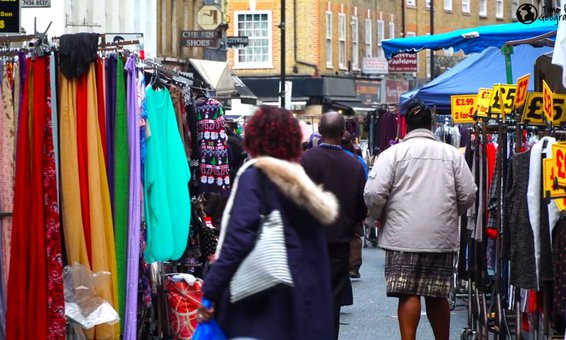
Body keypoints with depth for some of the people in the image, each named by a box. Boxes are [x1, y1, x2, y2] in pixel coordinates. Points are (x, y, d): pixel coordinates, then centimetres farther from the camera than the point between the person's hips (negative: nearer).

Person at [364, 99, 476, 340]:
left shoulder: (393, 153, -2)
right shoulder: (452, 154, 6)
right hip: (442, 237, 3)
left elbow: (373, 194, -9)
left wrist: (379, 216, 11)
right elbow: (468, 195, 5)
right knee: (437, 296, 12)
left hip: (403, 236, -3)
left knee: (408, 294, -2)